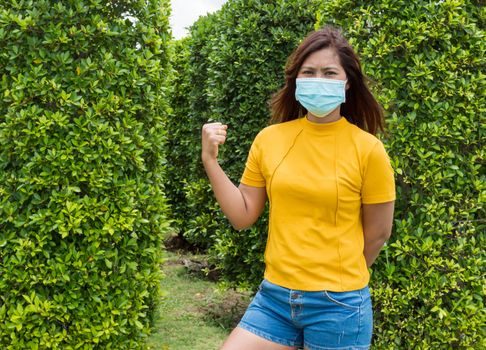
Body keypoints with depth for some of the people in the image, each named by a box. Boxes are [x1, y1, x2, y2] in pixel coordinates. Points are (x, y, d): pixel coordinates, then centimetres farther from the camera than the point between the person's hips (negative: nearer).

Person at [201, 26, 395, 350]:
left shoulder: (367, 149, -9)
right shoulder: (269, 139, 0)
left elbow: (377, 234, 0)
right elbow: (243, 216, 5)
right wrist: (210, 160, -3)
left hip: (338, 305, -3)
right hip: (274, 297, 3)